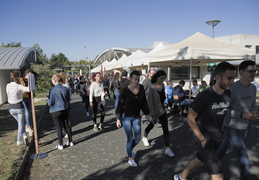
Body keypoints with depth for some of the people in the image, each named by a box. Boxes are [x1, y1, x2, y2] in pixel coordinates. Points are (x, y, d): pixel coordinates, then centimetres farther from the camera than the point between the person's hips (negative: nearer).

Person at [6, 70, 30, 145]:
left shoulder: (8, 86, -2)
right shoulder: (19, 86, -19)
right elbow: (29, 89, -34)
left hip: (11, 108, 5)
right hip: (19, 107, -5)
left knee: (20, 122, 24)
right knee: (21, 124, 10)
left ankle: (24, 136, 16)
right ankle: (19, 140, 11)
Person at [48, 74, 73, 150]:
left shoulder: (52, 90, -18)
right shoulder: (65, 89, -3)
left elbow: (50, 103, -14)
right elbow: (68, 100, 6)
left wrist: (48, 100, 6)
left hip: (55, 111, -4)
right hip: (65, 109, 5)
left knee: (58, 127, 6)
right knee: (67, 125, 16)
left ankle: (60, 145, 15)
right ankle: (71, 142, 27)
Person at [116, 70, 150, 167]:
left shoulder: (141, 88, -4)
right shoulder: (125, 90, -14)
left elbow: (144, 102, 6)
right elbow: (120, 105, -8)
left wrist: (147, 114, 6)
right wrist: (118, 119, -7)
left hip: (137, 117, 4)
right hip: (126, 117, -4)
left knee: (138, 138, 10)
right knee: (130, 138, 4)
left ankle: (130, 149, 43)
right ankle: (130, 159, 26)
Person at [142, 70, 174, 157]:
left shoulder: (162, 85, -4)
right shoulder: (152, 88, -22)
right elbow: (150, 102, -22)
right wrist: (152, 115, -21)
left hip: (162, 110, 5)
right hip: (154, 111, -5)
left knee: (165, 128, 0)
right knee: (151, 125, 17)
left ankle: (167, 148, 8)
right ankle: (144, 138, 47)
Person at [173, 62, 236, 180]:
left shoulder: (228, 94, -4)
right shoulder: (204, 96, -23)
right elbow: (190, 119, -16)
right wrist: (202, 139, -15)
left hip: (217, 138, 7)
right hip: (204, 138, -7)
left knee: (200, 161, 23)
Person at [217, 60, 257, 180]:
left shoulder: (253, 88, -1)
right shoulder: (232, 89, -25)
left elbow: (253, 106, 11)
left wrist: (253, 113, -12)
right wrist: (242, 115, -27)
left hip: (244, 128, 8)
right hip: (231, 128, -8)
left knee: (228, 147, 28)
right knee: (243, 160, -5)